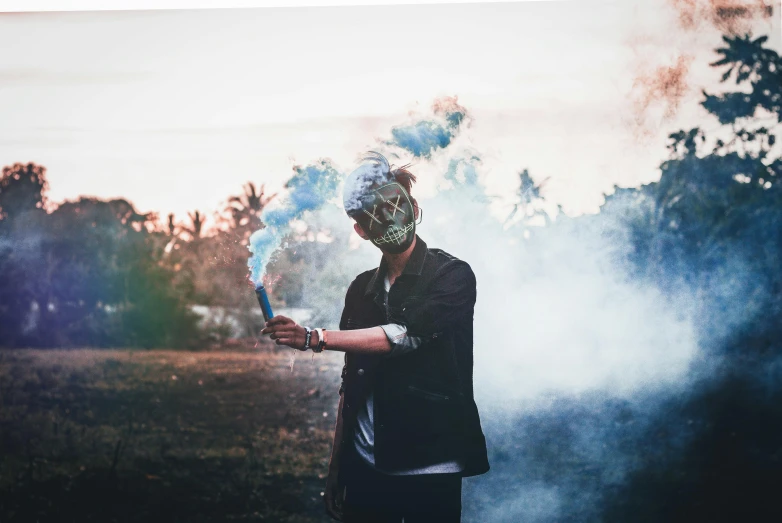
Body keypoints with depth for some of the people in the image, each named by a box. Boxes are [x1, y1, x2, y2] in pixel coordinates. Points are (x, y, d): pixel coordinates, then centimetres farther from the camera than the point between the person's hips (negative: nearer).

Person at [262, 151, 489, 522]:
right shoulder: (362, 289, 11)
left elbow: (405, 336, -19)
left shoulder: (453, 276, -5)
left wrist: (314, 339, -21)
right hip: (364, 467, 5)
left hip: (429, 470, -4)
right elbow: (350, 381, 14)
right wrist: (336, 464, 10)